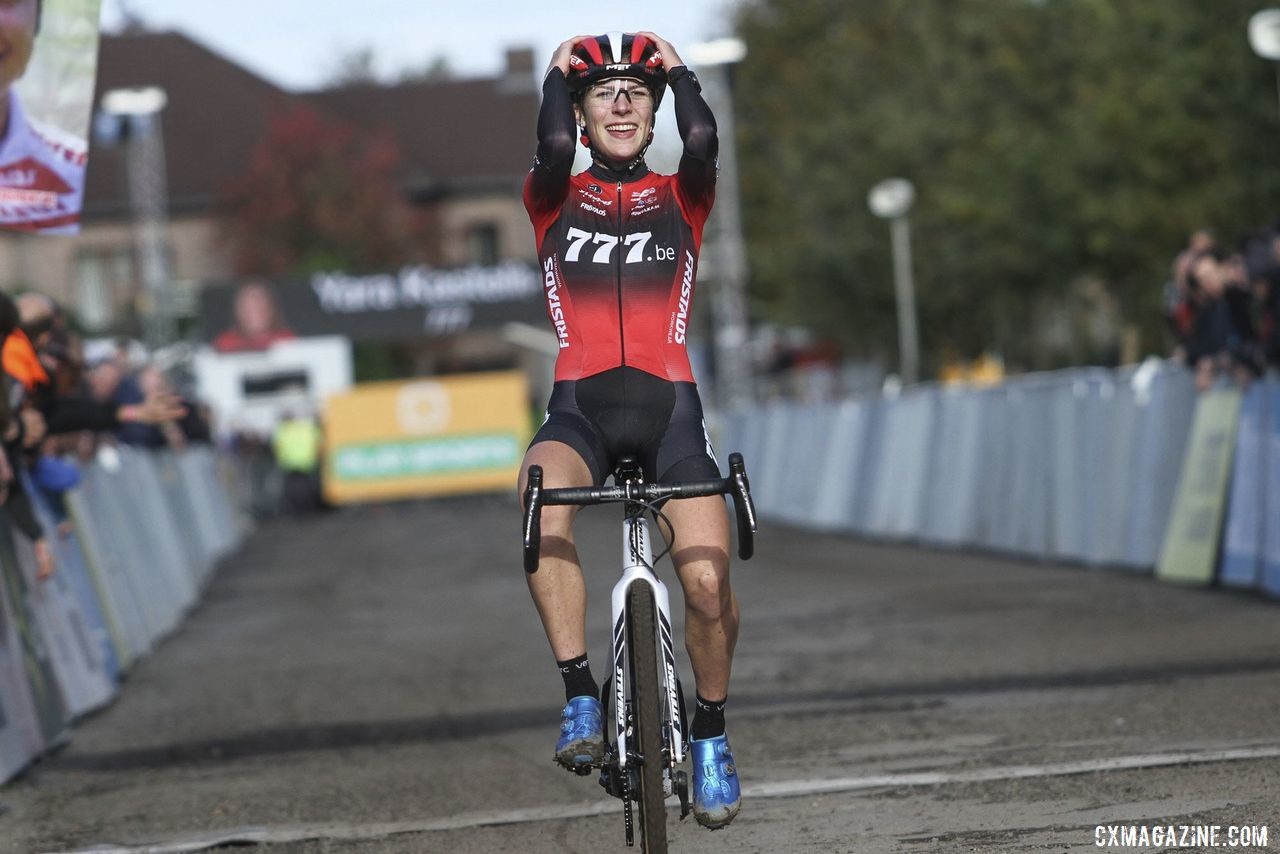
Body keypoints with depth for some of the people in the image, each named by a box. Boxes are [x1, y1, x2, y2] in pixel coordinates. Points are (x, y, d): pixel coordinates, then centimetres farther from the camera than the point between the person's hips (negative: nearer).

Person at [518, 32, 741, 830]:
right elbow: (554, 148, -12)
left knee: (707, 581, -17)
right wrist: (556, 74, 4)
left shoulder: (680, 197, 13)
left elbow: (703, 139, -9)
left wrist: (678, 69, 7)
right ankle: (582, 701, -31)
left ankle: (711, 734, 11)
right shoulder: (555, 198, 12)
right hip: (581, 405, -1)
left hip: (668, 404, 1)